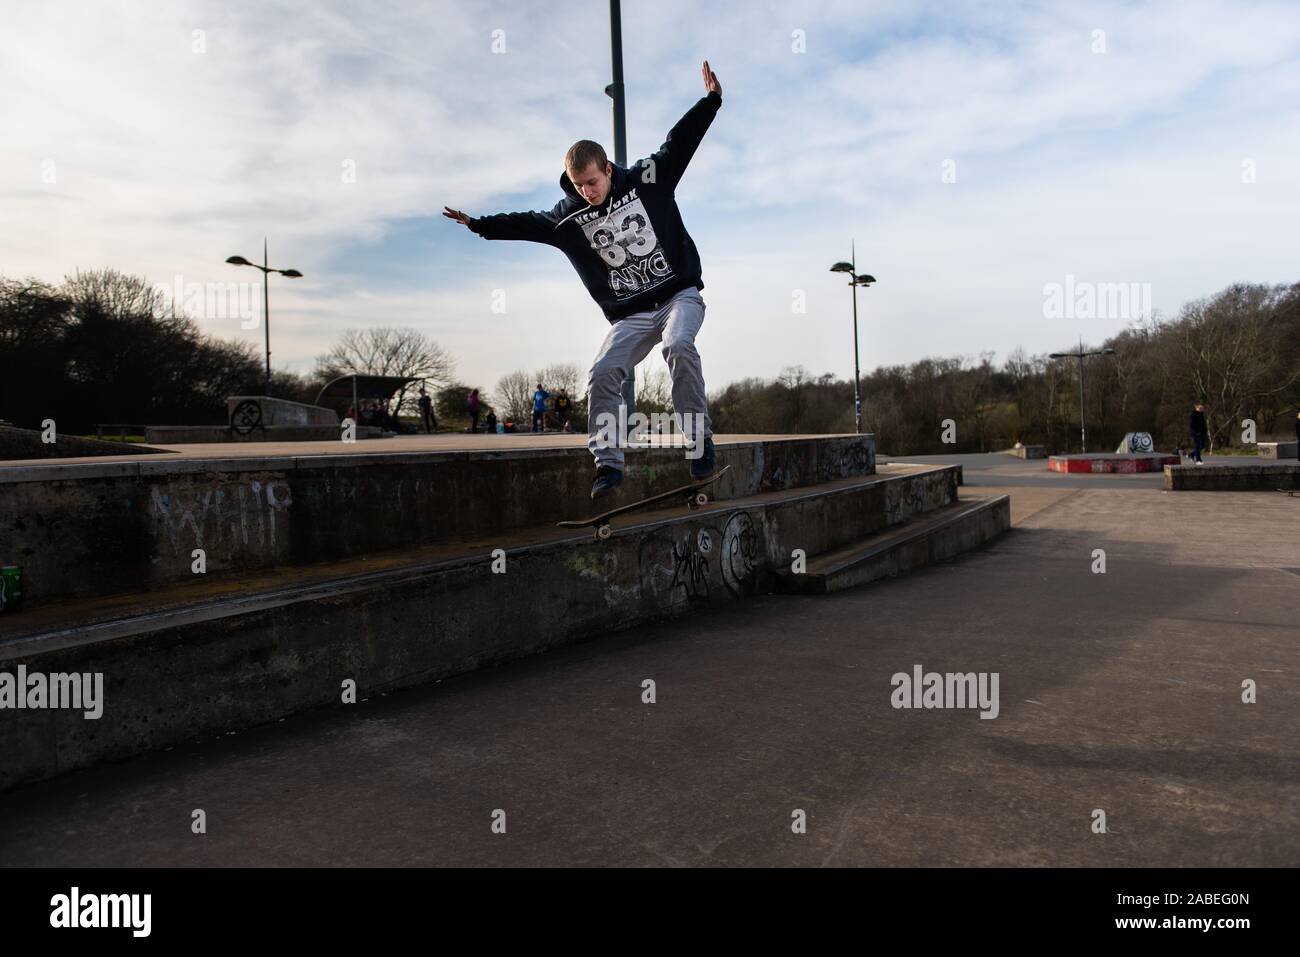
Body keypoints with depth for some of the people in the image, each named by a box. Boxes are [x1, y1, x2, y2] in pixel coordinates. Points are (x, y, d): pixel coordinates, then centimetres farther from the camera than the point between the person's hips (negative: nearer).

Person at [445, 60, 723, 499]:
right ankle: (608, 463, -7)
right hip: (630, 315, 3)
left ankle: (700, 439, -20)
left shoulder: (647, 178, 0)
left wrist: (711, 98, 1)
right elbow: (525, 224, 10)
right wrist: (478, 224, 8)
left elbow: (680, 142, 4)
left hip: (680, 294, -2)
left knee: (678, 345, -32)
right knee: (602, 373, -15)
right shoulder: (569, 216, 4)